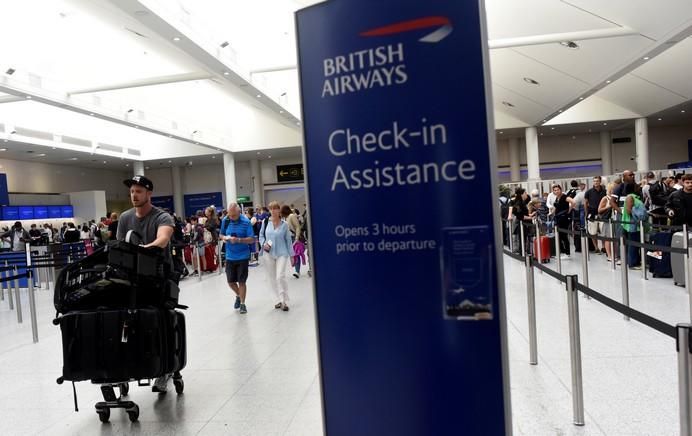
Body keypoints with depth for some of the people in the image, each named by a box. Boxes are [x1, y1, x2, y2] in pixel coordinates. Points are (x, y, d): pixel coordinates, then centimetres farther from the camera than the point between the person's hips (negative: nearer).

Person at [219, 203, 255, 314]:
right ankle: (238, 295, 38)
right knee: (230, 281, 9)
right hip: (230, 256, 3)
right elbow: (221, 235, 13)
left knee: (241, 281, 3)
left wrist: (239, 240, -26)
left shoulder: (246, 222, -12)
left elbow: (252, 239, -12)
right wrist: (224, 238, -11)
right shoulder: (225, 221, -1)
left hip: (243, 256, -3)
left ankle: (242, 304, 20)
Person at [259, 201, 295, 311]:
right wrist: (264, 244, -9)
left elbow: (288, 240, 4)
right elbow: (261, 235, 11)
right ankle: (279, 300, 23)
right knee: (272, 278, 9)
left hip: (282, 254, -2)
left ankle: (284, 301, -2)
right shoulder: (265, 222, 0)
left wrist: (291, 255, 5)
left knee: (280, 277, -14)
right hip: (268, 254, 3)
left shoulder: (284, 224, -2)